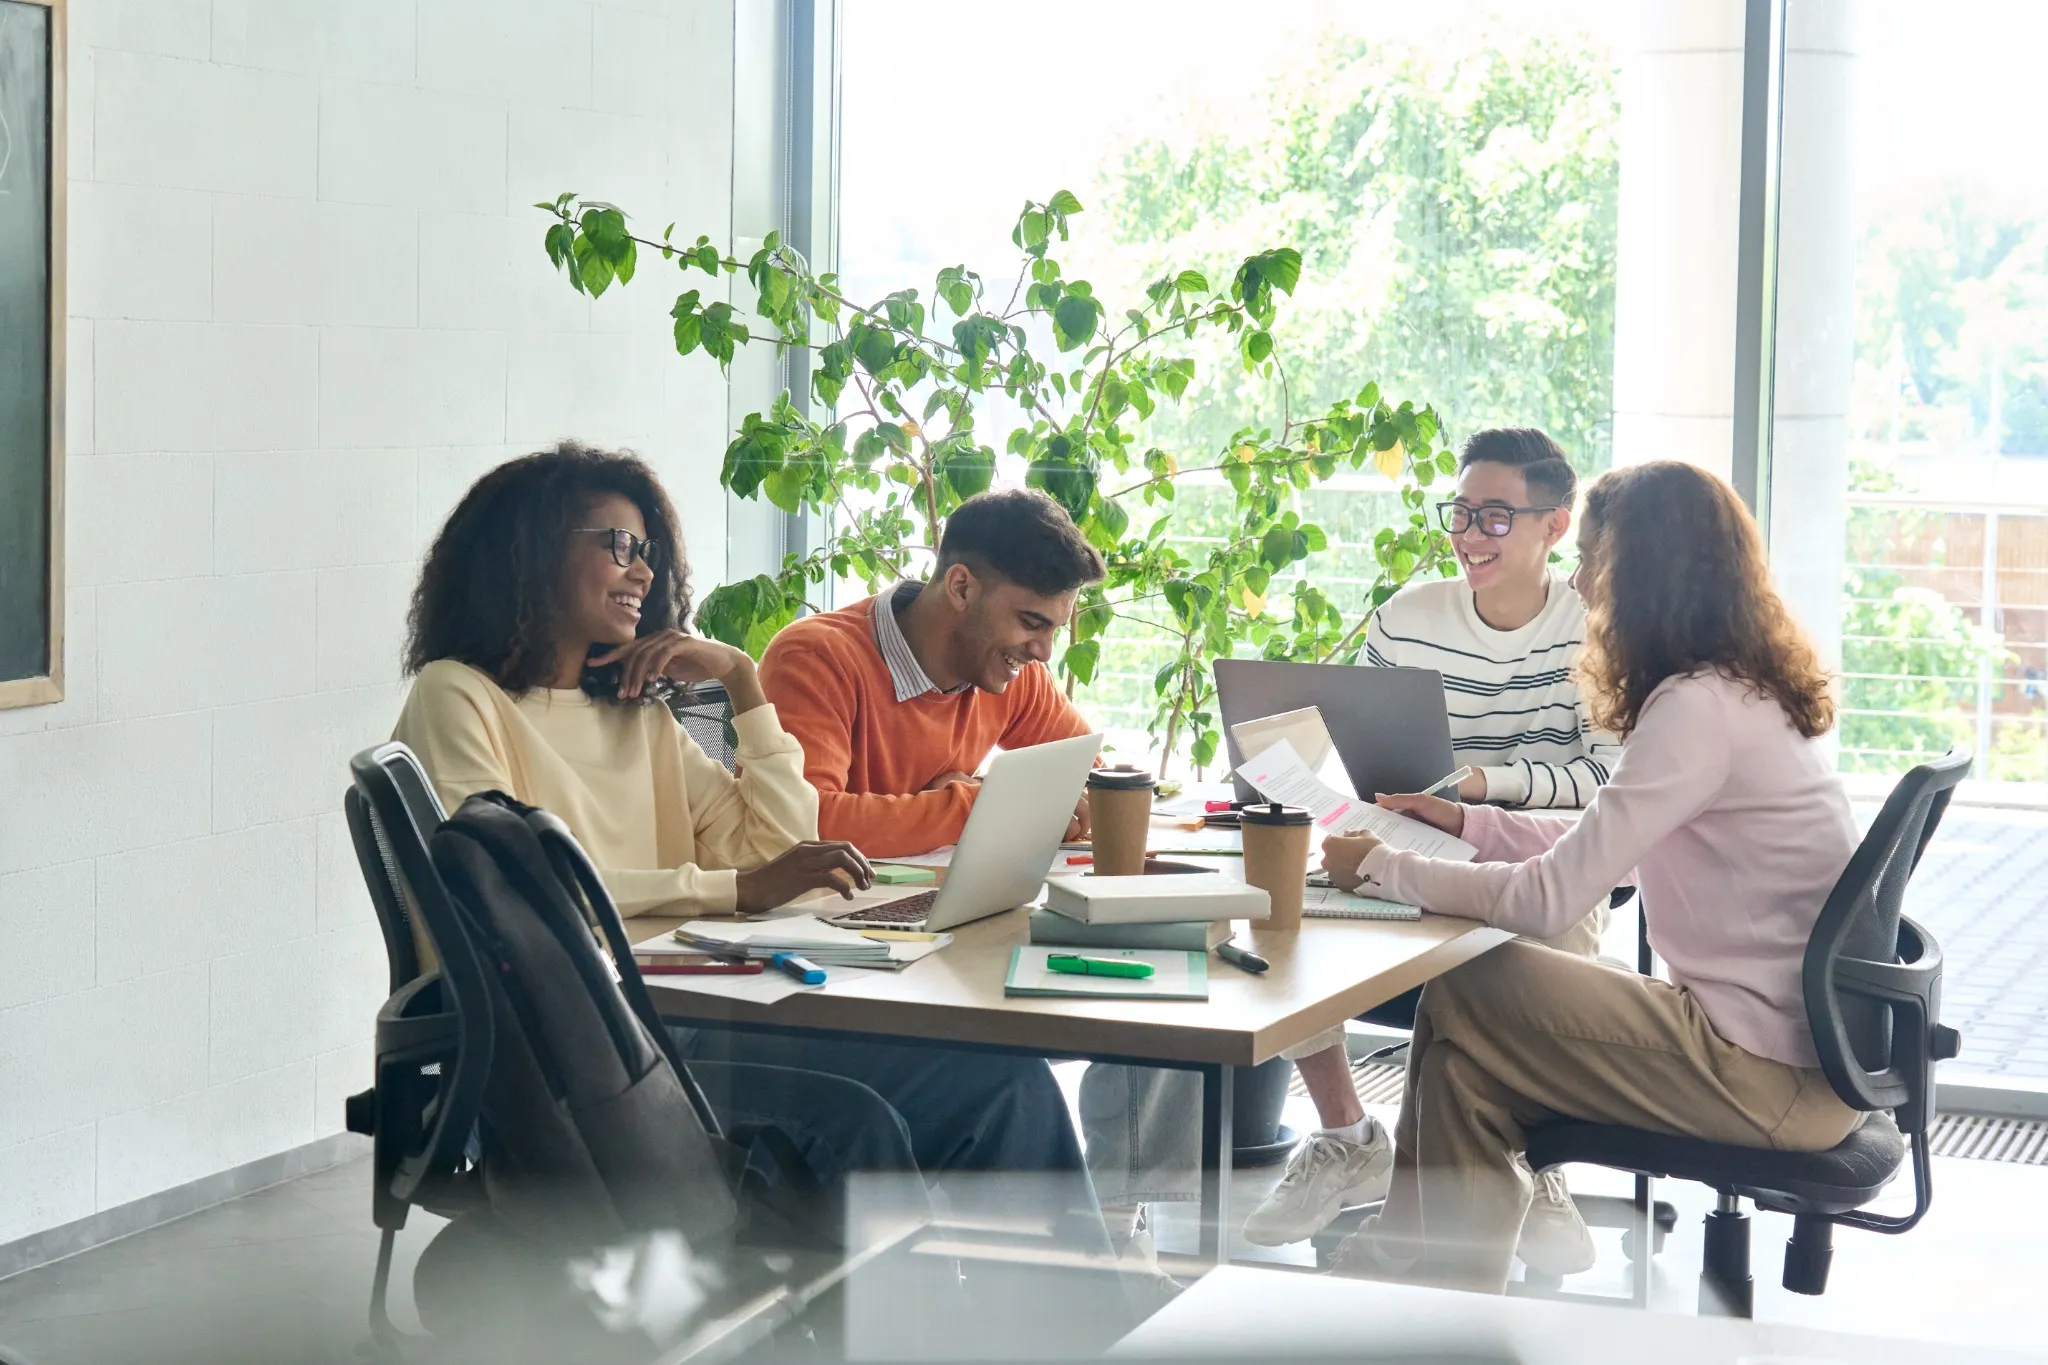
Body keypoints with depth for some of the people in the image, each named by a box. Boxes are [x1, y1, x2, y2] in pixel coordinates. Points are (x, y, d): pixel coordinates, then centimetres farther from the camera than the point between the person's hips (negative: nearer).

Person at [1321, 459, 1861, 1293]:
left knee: (1461, 1004, -3)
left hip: (1779, 1070, -9)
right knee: (1467, 998, 8)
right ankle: (1409, 1255, 15)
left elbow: (1550, 897, -21)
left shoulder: (1700, 709, -20)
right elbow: (1603, 849, 19)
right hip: (1807, 1039, 9)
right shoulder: (1741, 691, 9)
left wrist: (1381, 869, -10)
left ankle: (1442, 1282, 15)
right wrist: (1466, 820, 17)